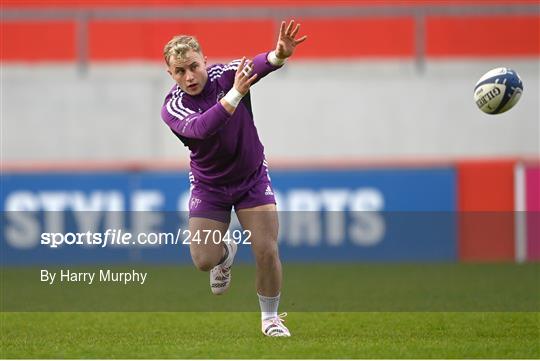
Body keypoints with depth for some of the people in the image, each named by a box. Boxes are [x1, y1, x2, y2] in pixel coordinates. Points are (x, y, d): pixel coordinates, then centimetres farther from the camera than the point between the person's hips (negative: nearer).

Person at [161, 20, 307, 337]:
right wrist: (235, 94, -58)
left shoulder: (226, 75, -19)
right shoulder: (172, 108, -21)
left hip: (252, 178, 0)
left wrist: (279, 54, -66)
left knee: (267, 251, -10)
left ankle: (270, 318, 14)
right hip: (209, 185, 0)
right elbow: (201, 128, -43)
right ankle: (226, 252, 29)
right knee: (203, 260, -9)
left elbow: (257, 66, -42)